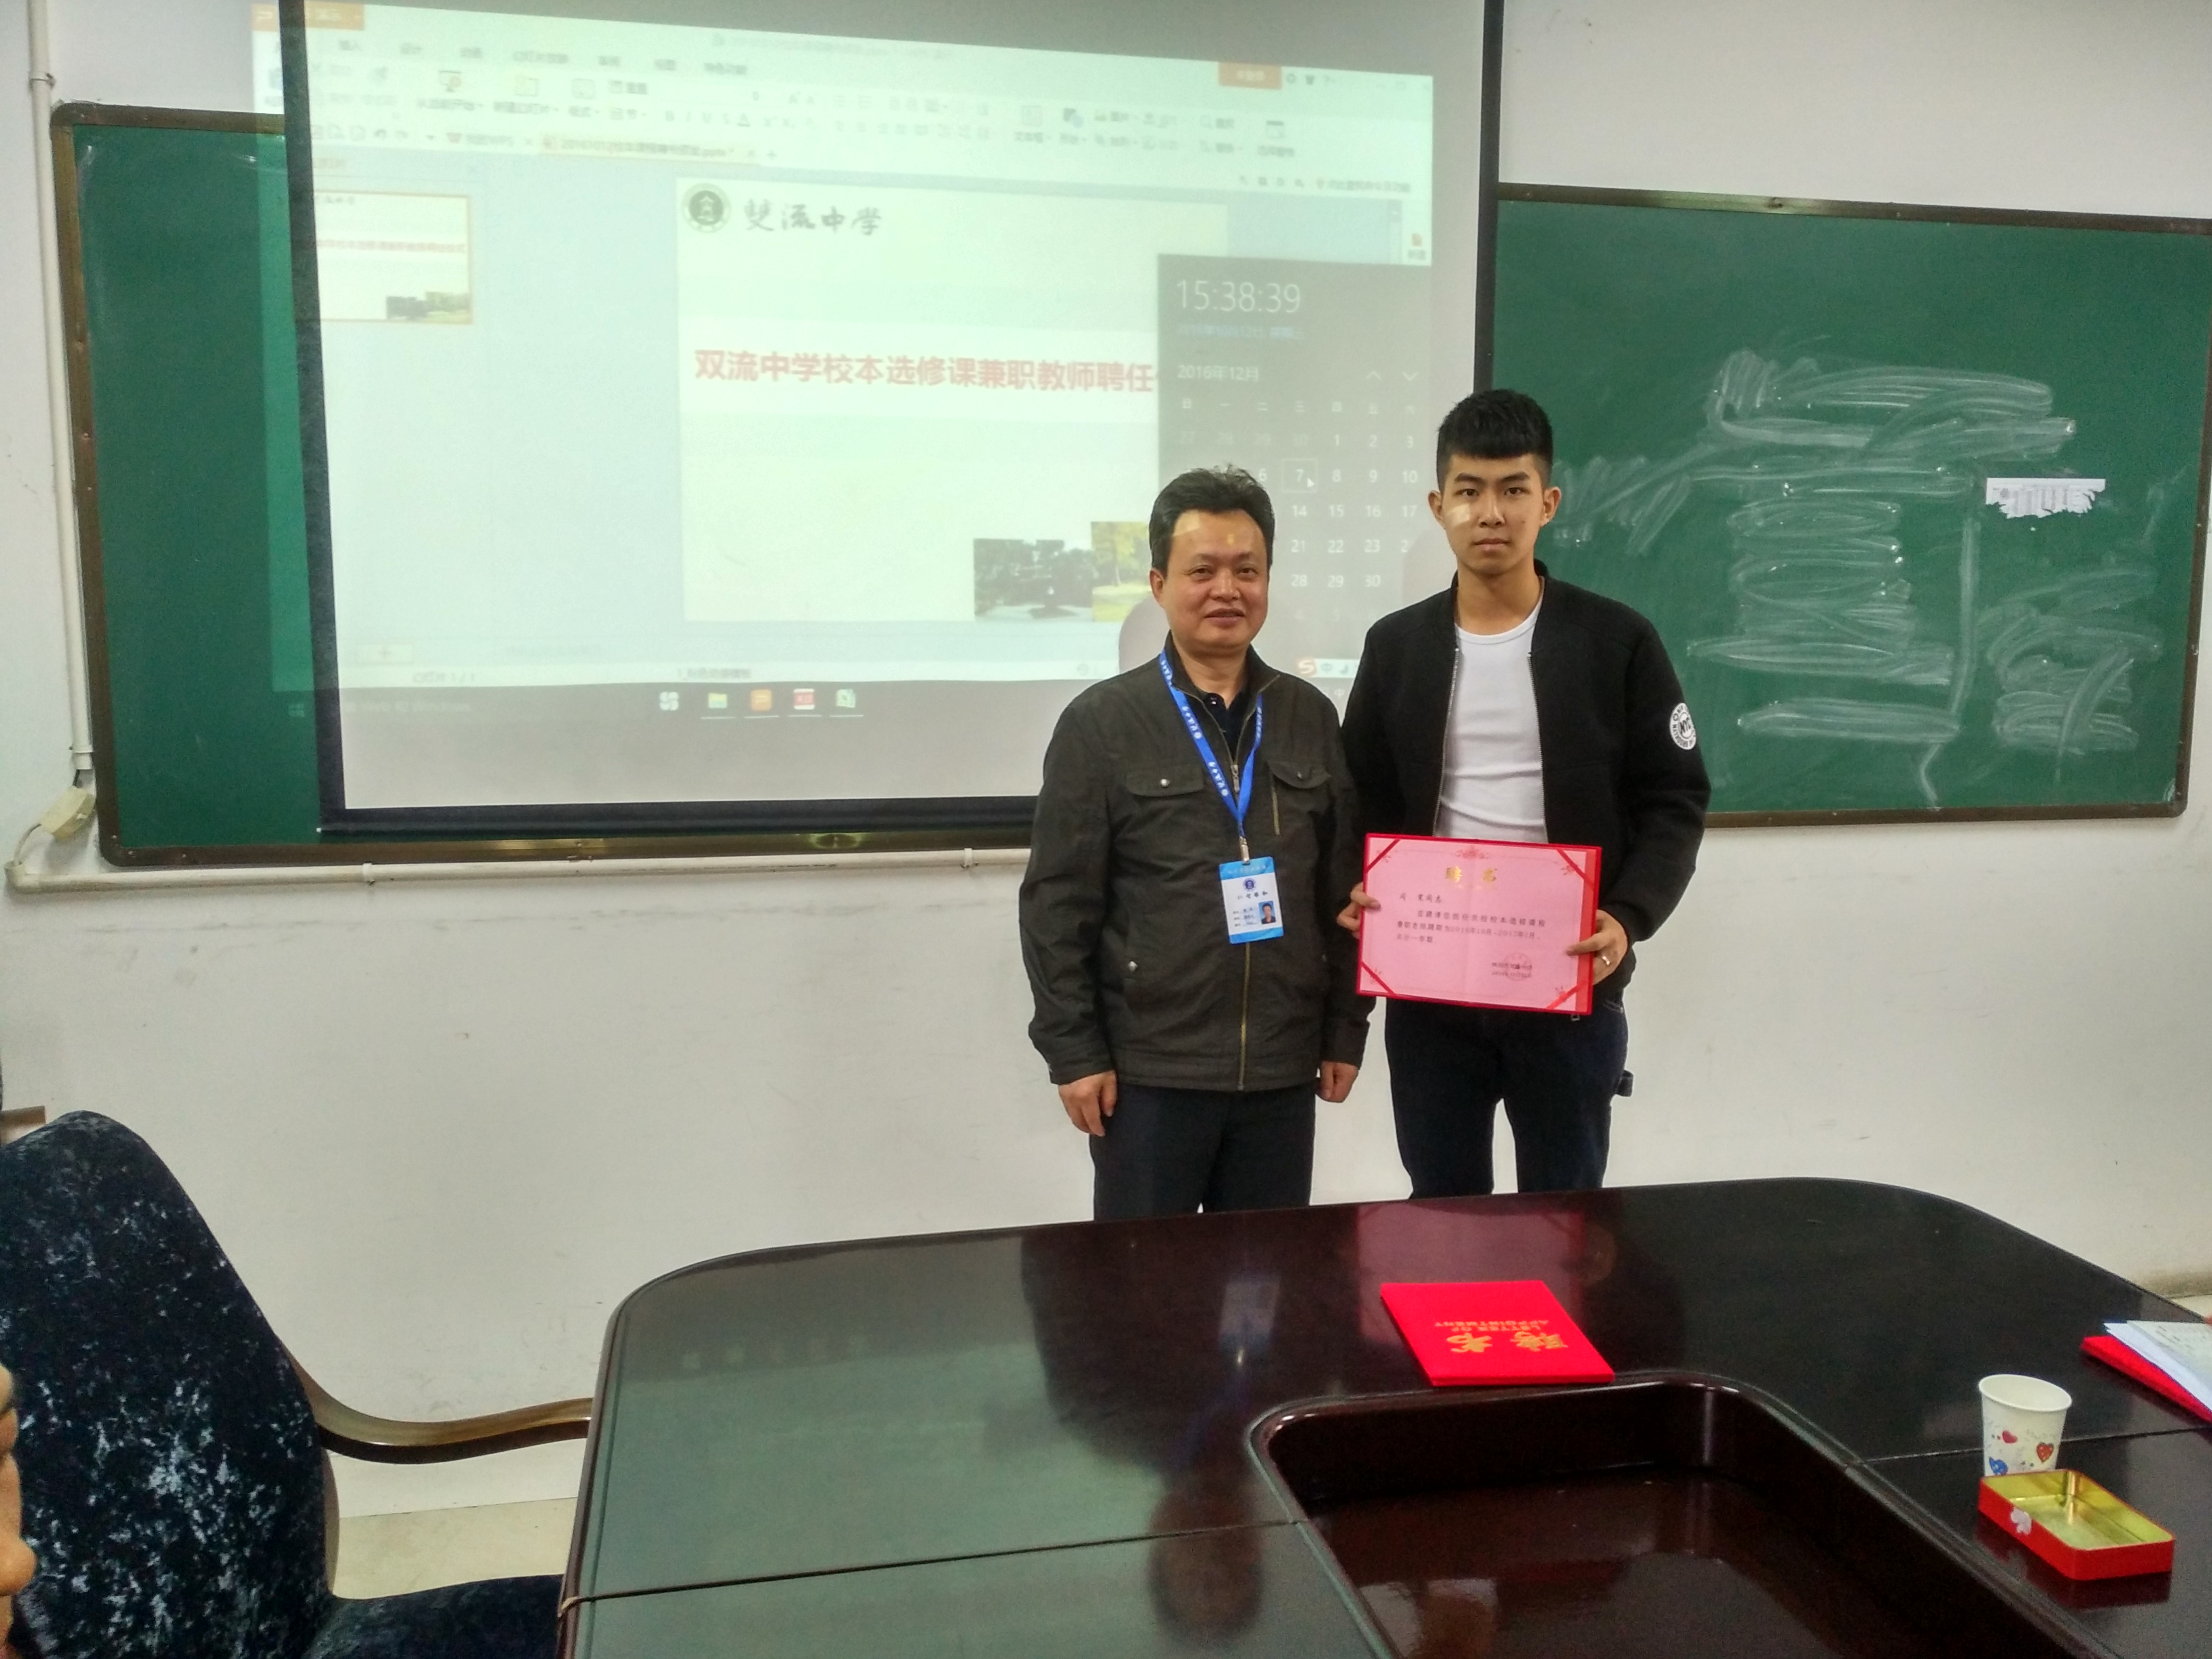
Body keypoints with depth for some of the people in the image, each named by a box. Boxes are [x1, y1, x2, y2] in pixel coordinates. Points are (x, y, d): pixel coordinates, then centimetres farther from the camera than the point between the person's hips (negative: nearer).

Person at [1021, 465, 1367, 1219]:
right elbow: (1057, 903, -5)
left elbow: (1344, 889, 10)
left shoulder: (1310, 718, 7)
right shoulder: (1101, 723, -4)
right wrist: (1073, 1051, -8)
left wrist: (1345, 1030, 8)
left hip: (1282, 1069, 3)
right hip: (1148, 1069, -3)